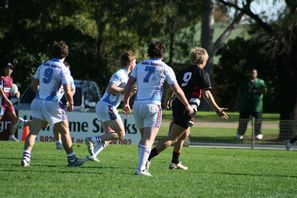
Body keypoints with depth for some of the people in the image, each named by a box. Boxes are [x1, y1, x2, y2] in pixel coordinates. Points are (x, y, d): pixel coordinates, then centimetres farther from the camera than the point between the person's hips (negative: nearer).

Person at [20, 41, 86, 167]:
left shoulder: (43, 66, 8)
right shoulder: (63, 70, -10)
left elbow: (33, 84, 15)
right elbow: (68, 91, -16)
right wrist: (71, 104, 1)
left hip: (38, 102, 5)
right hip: (52, 104, -5)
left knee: (33, 131, 6)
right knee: (65, 132, 9)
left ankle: (25, 157, -9)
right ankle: (71, 159, 15)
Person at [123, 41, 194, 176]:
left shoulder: (139, 66, 10)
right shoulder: (166, 69, 0)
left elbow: (129, 85, 4)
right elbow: (177, 90, 0)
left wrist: (126, 103, 12)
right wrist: (187, 106, 11)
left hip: (138, 105, 4)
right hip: (153, 106, -4)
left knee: (144, 138, 18)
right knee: (148, 140, -6)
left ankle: (142, 165, 13)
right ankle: (141, 169, -17)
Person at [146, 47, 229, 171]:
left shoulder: (184, 72, 14)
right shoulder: (202, 74, -6)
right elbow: (206, 94, -13)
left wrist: (169, 100, 38)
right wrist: (217, 110, -11)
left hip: (177, 106, 8)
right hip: (187, 110, -8)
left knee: (185, 134, 29)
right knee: (171, 139, -8)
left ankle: (175, 162, 38)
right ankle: (147, 158, -18)